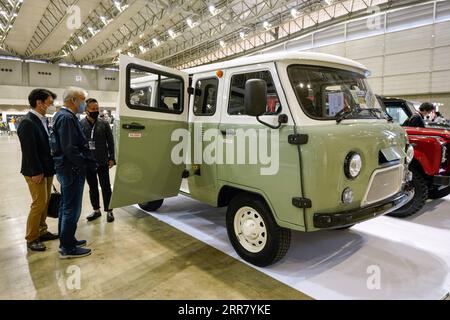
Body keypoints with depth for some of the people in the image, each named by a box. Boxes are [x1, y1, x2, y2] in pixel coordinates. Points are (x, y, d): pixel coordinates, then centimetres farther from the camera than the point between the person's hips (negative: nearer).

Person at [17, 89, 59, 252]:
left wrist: (50, 168, 9)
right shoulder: (27, 122, -17)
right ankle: (31, 239, 14)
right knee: (39, 204, -1)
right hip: (36, 172, -8)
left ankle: (42, 231, 29)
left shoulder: (44, 120, 8)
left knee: (45, 202, 16)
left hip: (47, 170, 8)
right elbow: (29, 150, -20)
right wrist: (36, 172, -18)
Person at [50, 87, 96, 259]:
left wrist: (89, 161, 7)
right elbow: (69, 149, -24)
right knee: (72, 209, -1)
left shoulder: (65, 116, 13)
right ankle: (68, 248, 10)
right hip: (72, 170, -11)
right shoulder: (67, 117, -18)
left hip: (67, 169, 11)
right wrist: (86, 163, -15)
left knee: (66, 206, 19)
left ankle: (66, 240, 33)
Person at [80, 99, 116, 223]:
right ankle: (96, 210, 27)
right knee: (92, 187, 13)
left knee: (105, 187, 6)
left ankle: (109, 211, 16)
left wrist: (111, 158, -3)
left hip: (102, 162, -1)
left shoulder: (104, 124, -1)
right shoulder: (80, 124, -1)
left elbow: (110, 142, 1)